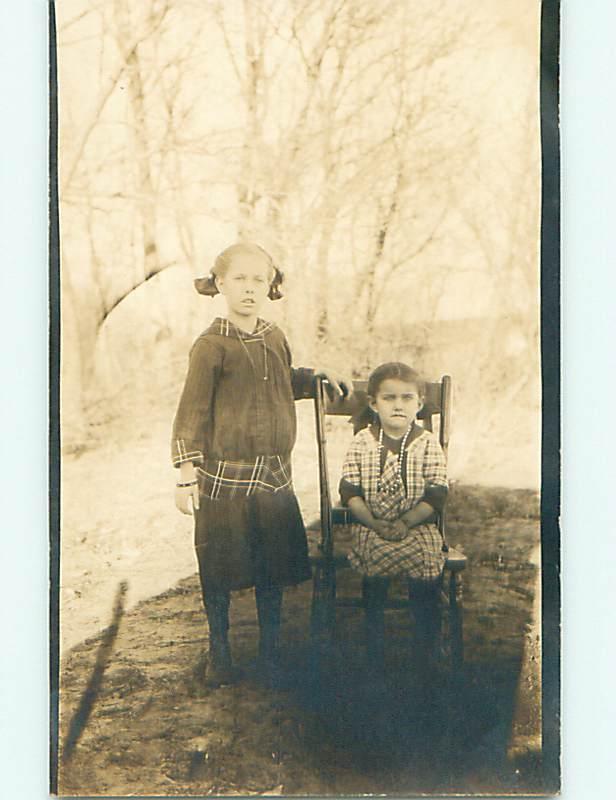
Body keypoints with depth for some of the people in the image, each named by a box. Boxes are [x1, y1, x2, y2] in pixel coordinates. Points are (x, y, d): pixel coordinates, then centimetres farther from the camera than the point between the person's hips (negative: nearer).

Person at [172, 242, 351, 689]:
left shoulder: (275, 339, 7)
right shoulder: (212, 346, -11)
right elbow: (191, 414, -11)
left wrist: (321, 377, 16)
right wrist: (187, 475, -14)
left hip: (274, 476, 5)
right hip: (223, 477, -5)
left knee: (273, 569, 10)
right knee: (220, 572, 6)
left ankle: (270, 654, 25)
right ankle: (219, 655, 24)